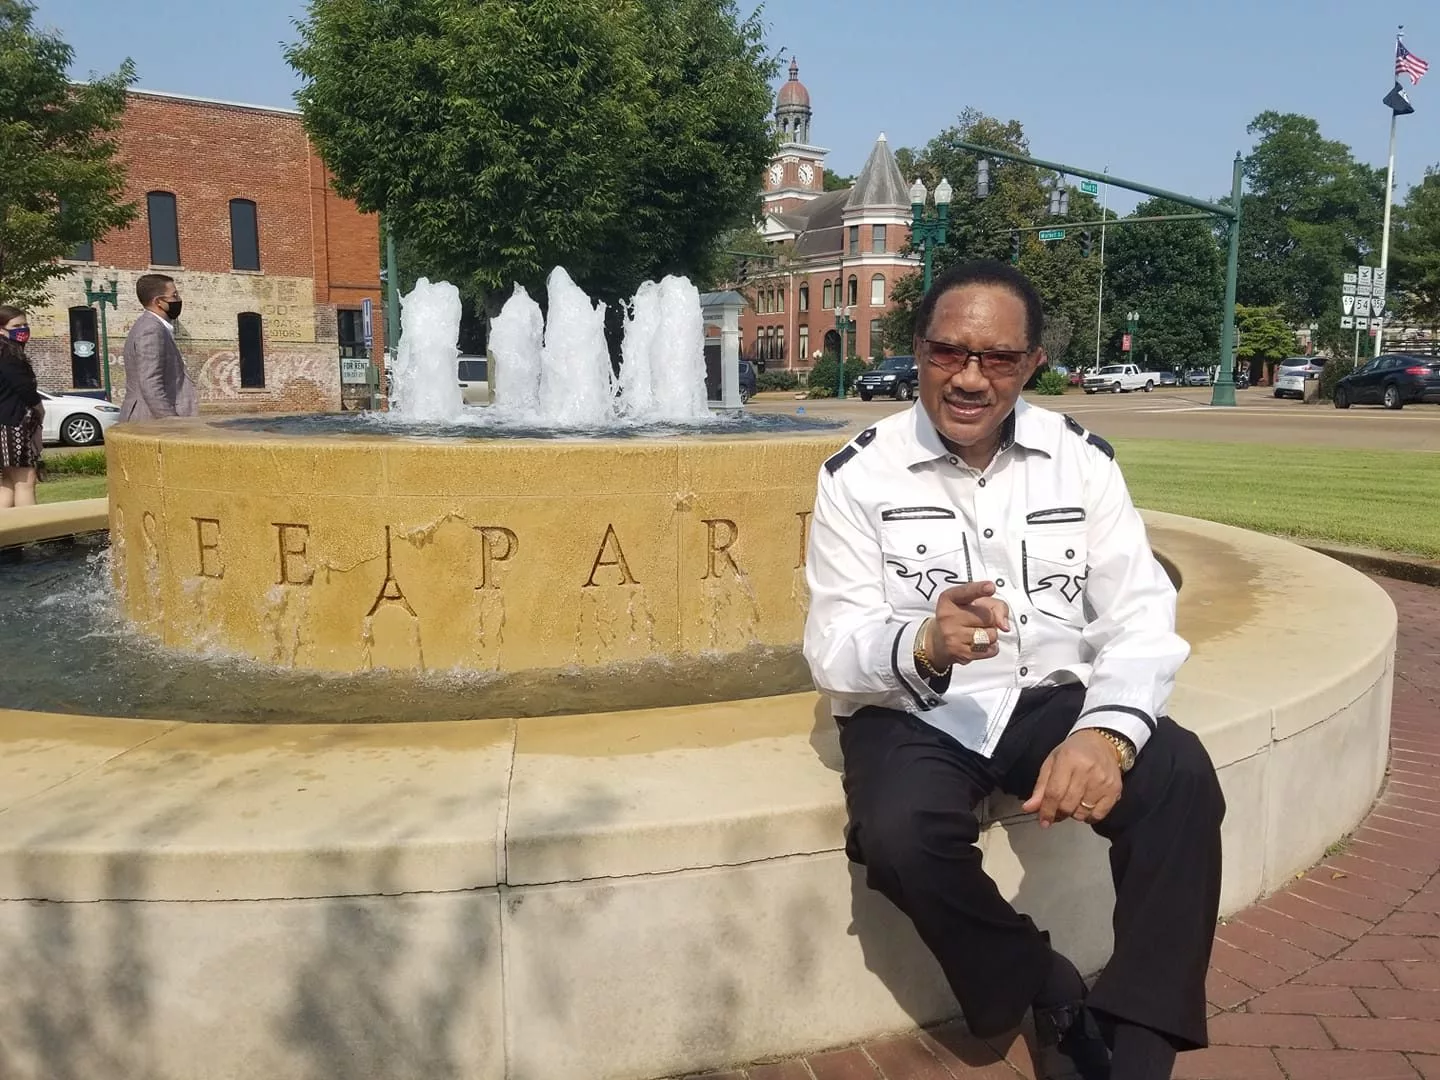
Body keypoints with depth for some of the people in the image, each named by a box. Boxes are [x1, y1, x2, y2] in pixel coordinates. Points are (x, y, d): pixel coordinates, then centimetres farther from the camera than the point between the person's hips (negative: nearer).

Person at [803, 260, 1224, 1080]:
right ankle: (1056, 998, -3)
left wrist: (1106, 729, -30)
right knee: (901, 835, -32)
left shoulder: (1082, 459, 0)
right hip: (913, 713, -2)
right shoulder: (860, 473, -6)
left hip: (1049, 700, 2)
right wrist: (924, 646, -36)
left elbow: (1142, 614, -8)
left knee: (1181, 775, -26)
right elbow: (835, 650, -11)